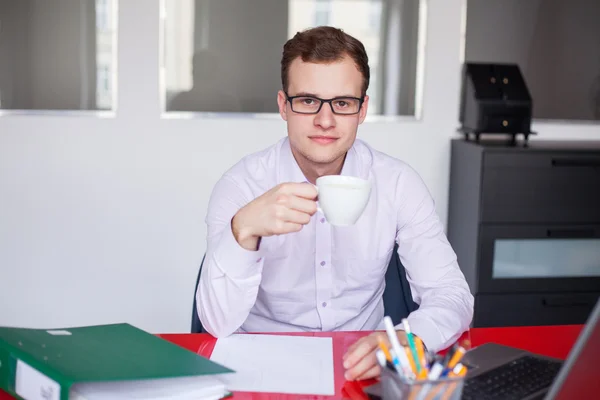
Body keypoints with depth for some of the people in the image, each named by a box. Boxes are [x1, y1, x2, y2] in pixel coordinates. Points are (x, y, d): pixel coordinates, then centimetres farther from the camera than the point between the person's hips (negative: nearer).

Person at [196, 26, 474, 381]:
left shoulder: (398, 183, -6)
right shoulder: (241, 185, -11)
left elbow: (452, 296, -10)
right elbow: (218, 323, -18)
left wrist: (407, 340, -32)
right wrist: (243, 231, -35)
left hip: (361, 365, 3)